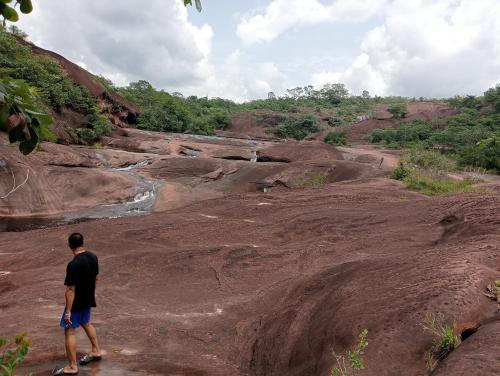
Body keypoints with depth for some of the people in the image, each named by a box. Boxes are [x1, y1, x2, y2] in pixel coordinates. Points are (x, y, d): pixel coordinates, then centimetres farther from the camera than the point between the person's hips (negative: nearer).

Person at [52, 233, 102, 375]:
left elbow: (71, 289, -24)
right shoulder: (93, 257, -4)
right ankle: (96, 351, 40)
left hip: (76, 302, -8)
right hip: (88, 299, 8)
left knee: (70, 331, 4)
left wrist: (68, 311, -19)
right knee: (86, 323, 28)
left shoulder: (73, 265, -26)